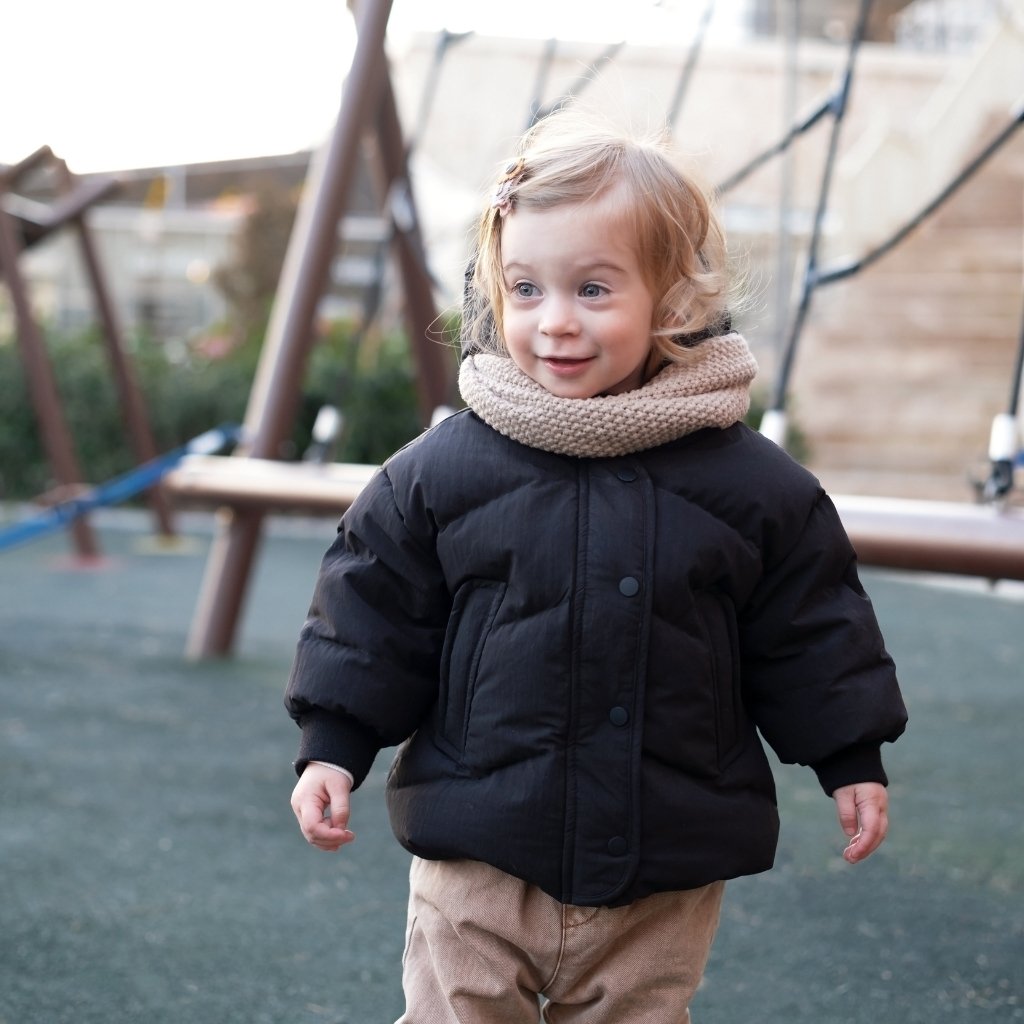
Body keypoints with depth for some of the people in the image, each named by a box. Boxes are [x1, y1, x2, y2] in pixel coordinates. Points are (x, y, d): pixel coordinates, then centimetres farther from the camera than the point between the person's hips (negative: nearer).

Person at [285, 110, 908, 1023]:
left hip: (666, 877, 0)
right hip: (479, 858, 0)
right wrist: (333, 747, 0)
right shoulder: (440, 472, -6)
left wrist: (851, 759, 9)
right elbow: (374, 610, 3)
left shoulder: (749, 485, -4)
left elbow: (809, 627, 6)